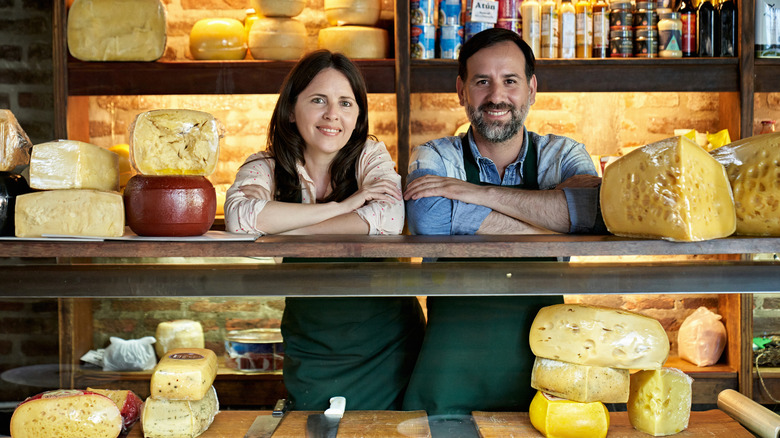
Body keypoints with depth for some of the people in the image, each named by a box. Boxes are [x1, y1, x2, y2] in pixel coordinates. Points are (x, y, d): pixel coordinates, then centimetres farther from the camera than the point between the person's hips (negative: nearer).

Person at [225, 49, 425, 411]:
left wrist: (277, 228, -22)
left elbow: (388, 220, -23)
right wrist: (341, 206, -23)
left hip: (386, 343, 0)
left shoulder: (371, 155, -4)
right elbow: (239, 218, -27)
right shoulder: (265, 168, -5)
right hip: (311, 350, 0)